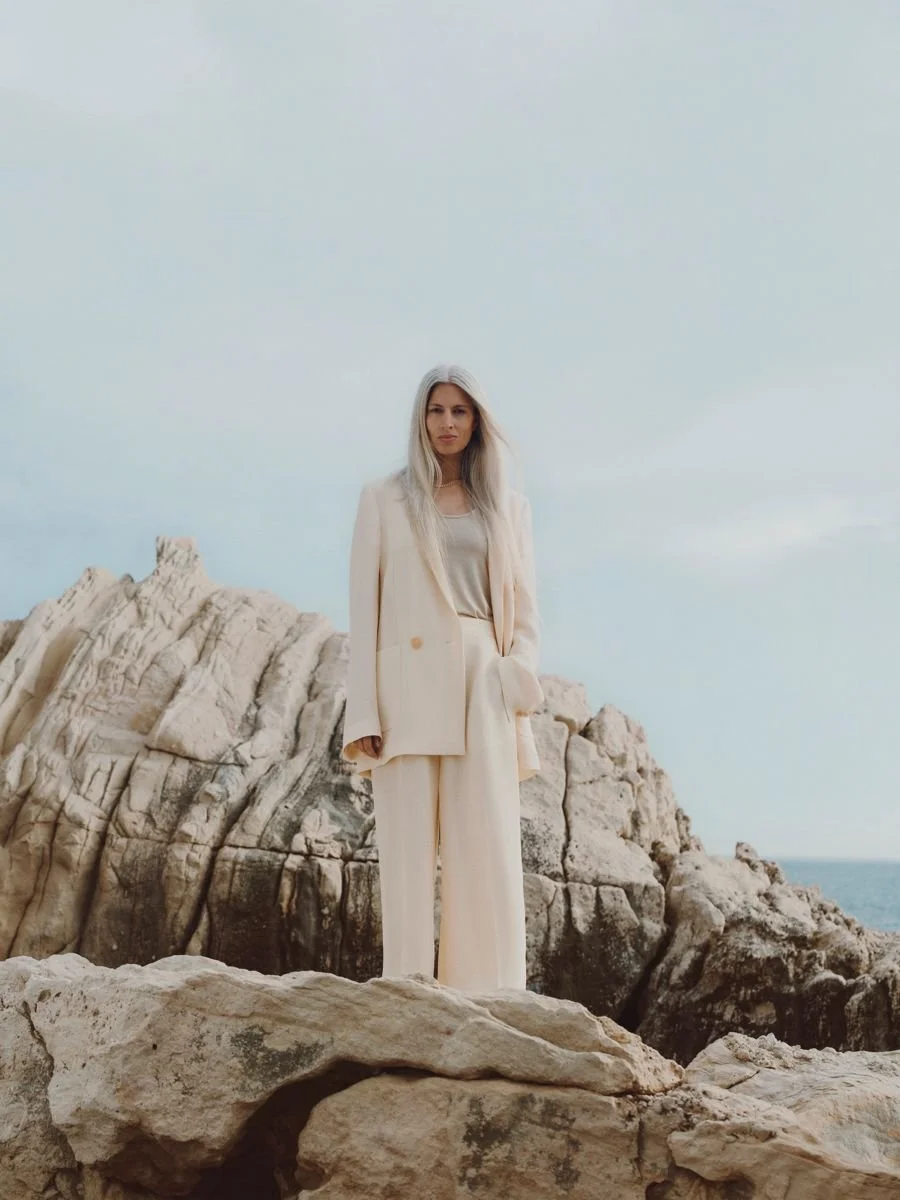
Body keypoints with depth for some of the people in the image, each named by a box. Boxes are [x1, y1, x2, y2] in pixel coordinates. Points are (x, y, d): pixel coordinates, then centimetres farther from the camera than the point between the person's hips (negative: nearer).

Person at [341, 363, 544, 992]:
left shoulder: (509, 506, 17)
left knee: (487, 856, -4)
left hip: (481, 690, 1)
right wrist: (363, 714, -5)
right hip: (408, 687, -1)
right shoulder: (384, 498, 12)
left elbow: (525, 610, 13)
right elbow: (365, 608, 5)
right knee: (408, 853, -4)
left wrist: (516, 678, -6)